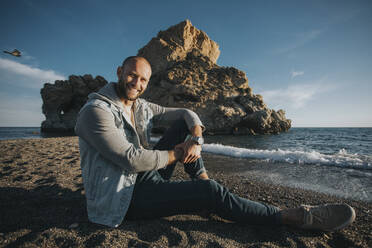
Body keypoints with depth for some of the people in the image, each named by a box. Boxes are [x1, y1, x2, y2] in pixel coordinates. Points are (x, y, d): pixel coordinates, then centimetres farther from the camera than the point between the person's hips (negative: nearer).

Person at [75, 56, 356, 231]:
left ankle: (202, 179, -3)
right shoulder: (96, 111, -15)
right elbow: (132, 160, -26)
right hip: (122, 198, -6)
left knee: (183, 124, -5)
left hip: (144, 177, 7)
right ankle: (295, 216, -6)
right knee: (212, 193, -22)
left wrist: (196, 139, -16)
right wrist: (175, 155, -14)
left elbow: (187, 114, 5)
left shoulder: (141, 107, 5)